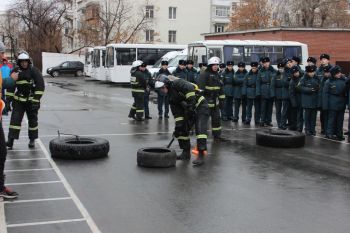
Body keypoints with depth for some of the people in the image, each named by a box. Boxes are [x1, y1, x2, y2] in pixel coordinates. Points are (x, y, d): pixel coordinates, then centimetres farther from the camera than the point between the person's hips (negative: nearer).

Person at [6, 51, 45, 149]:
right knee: (15, 118, -8)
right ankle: (11, 140, -9)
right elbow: (10, 86, 10)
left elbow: (40, 86, -10)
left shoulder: (34, 71, -7)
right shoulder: (15, 71, 3)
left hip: (31, 100, -2)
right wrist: (8, 100, 6)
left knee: (32, 120, 7)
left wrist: (36, 100, -15)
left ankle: (32, 140, 20)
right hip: (18, 101, 2)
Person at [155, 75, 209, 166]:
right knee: (183, 129, 9)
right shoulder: (171, 96, 9)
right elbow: (177, 112, 6)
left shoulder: (177, 83, -15)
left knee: (200, 130, -18)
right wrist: (178, 124, -6)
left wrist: (190, 105, -30)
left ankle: (201, 155, -19)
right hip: (190, 111, 10)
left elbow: (190, 88, -32)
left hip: (201, 106, -9)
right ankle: (186, 152, 19)